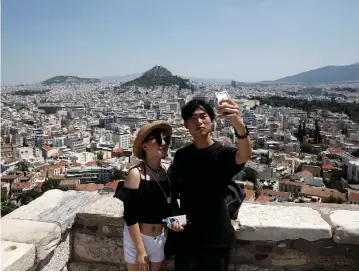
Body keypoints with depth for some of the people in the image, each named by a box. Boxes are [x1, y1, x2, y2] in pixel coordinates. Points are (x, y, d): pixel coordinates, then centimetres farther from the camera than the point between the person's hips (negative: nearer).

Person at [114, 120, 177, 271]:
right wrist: (140, 250, -16)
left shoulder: (168, 172, -5)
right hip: (137, 238, -5)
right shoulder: (136, 174, -19)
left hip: (161, 238, 5)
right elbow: (130, 217, -18)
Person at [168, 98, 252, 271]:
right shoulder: (181, 156, 0)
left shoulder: (223, 154, -13)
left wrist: (239, 125, -55)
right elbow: (173, 190, 7)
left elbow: (245, 155, -36)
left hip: (216, 237, -3)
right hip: (186, 235, 4)